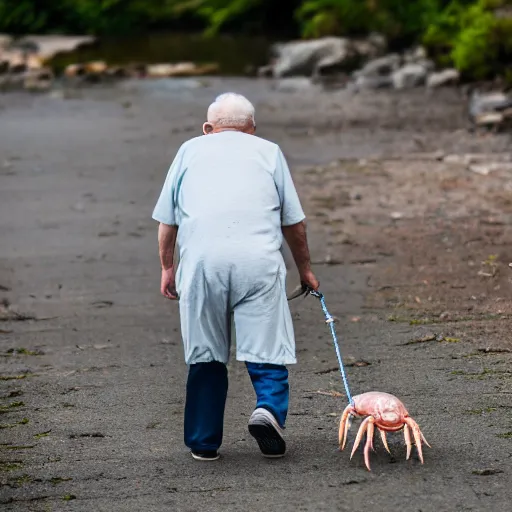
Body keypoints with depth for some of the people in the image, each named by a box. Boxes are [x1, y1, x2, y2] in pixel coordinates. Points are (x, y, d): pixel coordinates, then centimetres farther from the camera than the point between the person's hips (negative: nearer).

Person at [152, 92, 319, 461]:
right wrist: (305, 268, 31)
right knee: (266, 345, 1)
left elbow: (167, 220, 20)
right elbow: (294, 223, 20)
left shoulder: (190, 150, 23)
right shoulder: (268, 151, 21)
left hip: (201, 260, 1)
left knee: (205, 355, 10)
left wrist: (167, 267, 30)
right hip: (258, 260, -1)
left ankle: (204, 442, 11)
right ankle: (269, 407, -24)